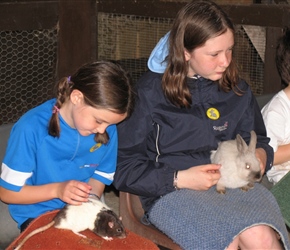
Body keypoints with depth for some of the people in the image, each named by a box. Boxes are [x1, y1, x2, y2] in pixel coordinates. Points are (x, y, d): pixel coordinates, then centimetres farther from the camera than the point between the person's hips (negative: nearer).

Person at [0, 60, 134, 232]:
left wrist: (90, 197, -14)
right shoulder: (32, 128, -20)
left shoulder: (108, 130, -7)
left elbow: (100, 176, 8)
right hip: (38, 215, -4)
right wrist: (56, 190, -25)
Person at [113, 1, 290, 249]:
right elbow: (123, 170, -1)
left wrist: (260, 155, 3)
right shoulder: (149, 93, 0)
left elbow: (258, 141, 28)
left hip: (235, 184, 4)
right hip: (171, 192, -3)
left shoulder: (237, 91, 13)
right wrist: (180, 179, -12)